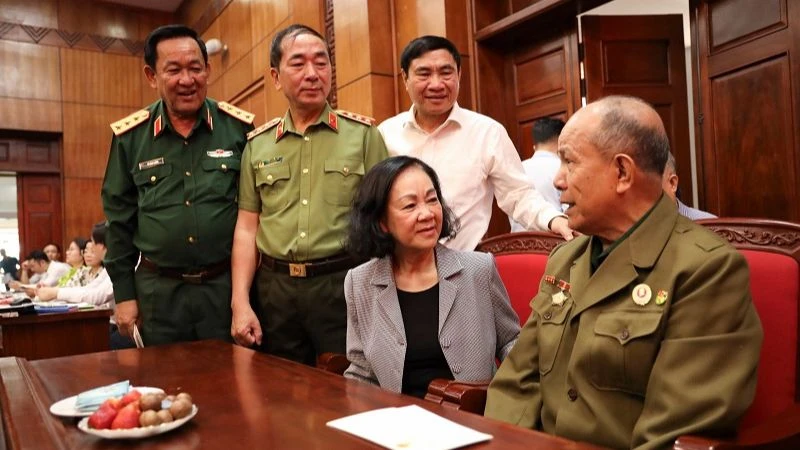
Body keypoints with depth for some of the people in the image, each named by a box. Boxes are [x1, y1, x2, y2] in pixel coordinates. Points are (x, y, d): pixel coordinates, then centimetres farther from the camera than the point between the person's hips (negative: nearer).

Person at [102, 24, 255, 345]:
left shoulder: (239, 128, -4)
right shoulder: (129, 137, 0)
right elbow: (119, 219, 6)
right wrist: (124, 293, 4)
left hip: (227, 285, -1)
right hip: (158, 291, 1)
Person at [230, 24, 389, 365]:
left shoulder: (363, 134, 0)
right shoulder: (257, 144, 8)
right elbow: (246, 227, 9)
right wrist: (240, 303, 2)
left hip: (344, 285, -2)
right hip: (276, 288, 3)